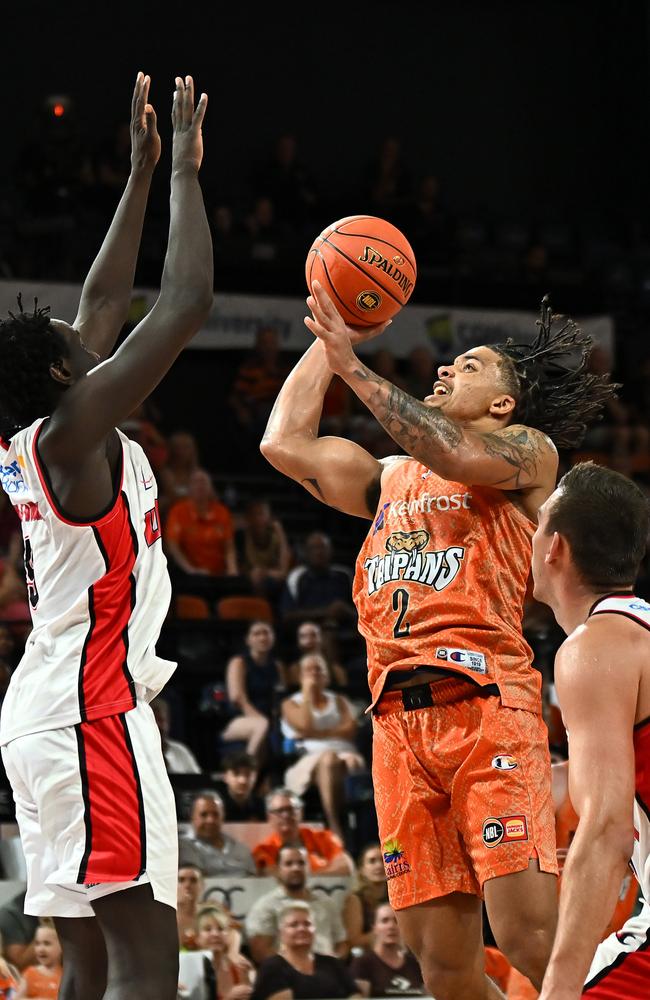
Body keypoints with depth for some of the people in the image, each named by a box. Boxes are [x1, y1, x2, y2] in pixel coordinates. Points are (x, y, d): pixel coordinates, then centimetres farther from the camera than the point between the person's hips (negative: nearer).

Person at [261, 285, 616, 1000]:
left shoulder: (528, 451, 10)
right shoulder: (391, 477, 28)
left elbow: (456, 456, -11)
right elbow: (286, 444, 23)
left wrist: (354, 365, -11)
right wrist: (328, 339, 25)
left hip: (486, 702, -5)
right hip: (398, 718, 5)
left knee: (530, 938, -17)